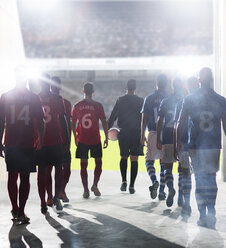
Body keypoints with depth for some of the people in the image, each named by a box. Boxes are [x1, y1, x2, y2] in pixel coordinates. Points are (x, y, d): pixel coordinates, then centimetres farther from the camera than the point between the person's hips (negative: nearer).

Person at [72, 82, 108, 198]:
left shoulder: (77, 106, 2)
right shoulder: (98, 106, -4)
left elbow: (73, 124, 5)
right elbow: (104, 122, -5)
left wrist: (75, 138, 15)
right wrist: (106, 138, 2)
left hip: (81, 140, 2)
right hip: (95, 140, -1)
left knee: (83, 165, 6)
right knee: (98, 163, 13)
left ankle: (86, 190, 3)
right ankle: (95, 186, 2)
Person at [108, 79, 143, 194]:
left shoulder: (120, 100, 1)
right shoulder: (140, 101, 1)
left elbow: (113, 116, 1)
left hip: (123, 133, 1)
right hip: (137, 133, 0)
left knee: (123, 157, 17)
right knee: (134, 159, 3)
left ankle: (124, 181, 3)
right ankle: (132, 186, 0)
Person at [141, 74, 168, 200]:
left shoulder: (149, 98, 0)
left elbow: (144, 118, 0)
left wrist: (142, 135, 6)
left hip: (153, 133, -1)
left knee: (149, 160, 9)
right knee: (165, 163, 7)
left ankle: (154, 181, -18)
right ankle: (162, 191, 7)